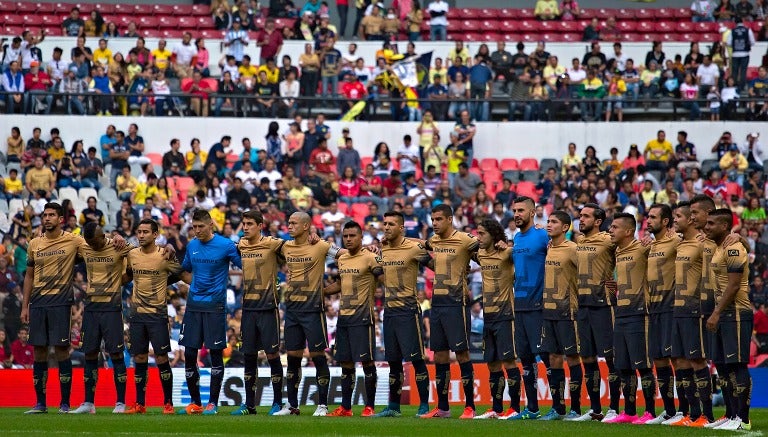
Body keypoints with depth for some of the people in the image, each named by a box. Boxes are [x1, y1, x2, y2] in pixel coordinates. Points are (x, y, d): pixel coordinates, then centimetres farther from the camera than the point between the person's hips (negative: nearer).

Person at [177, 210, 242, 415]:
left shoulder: (225, 246, -6)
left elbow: (245, 266, -3)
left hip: (215, 305, -5)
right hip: (194, 304, 5)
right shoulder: (191, 246, 10)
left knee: (216, 353, -2)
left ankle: (213, 403, 3)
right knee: (189, 354, 3)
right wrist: (197, 285, 10)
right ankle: (195, 403, 12)